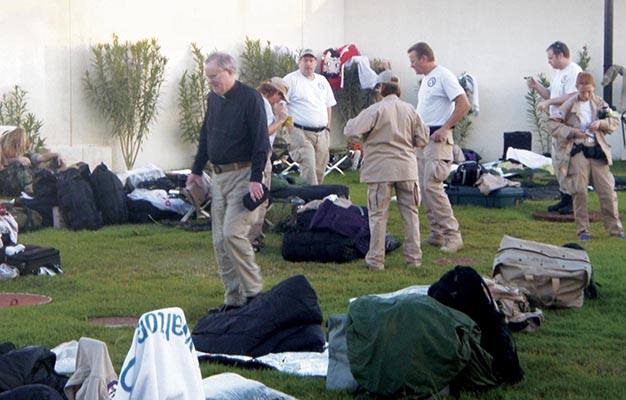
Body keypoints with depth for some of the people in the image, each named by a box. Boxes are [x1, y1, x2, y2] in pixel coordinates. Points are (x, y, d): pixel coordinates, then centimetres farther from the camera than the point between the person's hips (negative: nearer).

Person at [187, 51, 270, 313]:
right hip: (218, 175, 8)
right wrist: (197, 170, 24)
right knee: (220, 240, 6)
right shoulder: (213, 98, 13)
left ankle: (254, 292, -3)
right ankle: (233, 299, 13)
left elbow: (261, 142, -14)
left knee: (233, 233, -16)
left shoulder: (250, 97, -11)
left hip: (243, 174, -8)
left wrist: (256, 179, -19)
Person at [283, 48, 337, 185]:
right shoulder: (291, 79, -1)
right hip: (300, 132, -6)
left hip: (321, 134, 6)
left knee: (319, 170, 6)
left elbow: (329, 105, 25)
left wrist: (327, 127, 16)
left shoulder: (322, 81, 18)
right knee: (308, 166, -18)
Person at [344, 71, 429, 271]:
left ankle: (376, 259, 5)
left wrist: (351, 122, 7)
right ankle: (414, 256, 15)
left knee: (378, 214, 3)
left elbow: (352, 133, -15)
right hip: (407, 168, 4)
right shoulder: (410, 110, 4)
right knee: (410, 213, 12)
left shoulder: (375, 110, -10)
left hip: (381, 169, -4)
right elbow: (422, 140, 8)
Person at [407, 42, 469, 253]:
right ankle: (437, 233, 16)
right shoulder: (426, 78, 17)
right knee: (424, 187, 9)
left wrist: (445, 129, -20)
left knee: (432, 185, -15)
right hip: (422, 139, 10)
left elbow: (463, 104, -19)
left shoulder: (443, 76, -12)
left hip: (437, 139, -10)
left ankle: (452, 235, -11)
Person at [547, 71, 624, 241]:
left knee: (607, 190, 1)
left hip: (597, 151, 3)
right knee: (579, 192, -4)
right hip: (577, 151, -3)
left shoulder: (599, 103, 11)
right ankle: (583, 231, 6)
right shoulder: (569, 105, 0)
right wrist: (572, 132, -11)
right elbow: (552, 123, -3)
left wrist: (600, 123, -6)